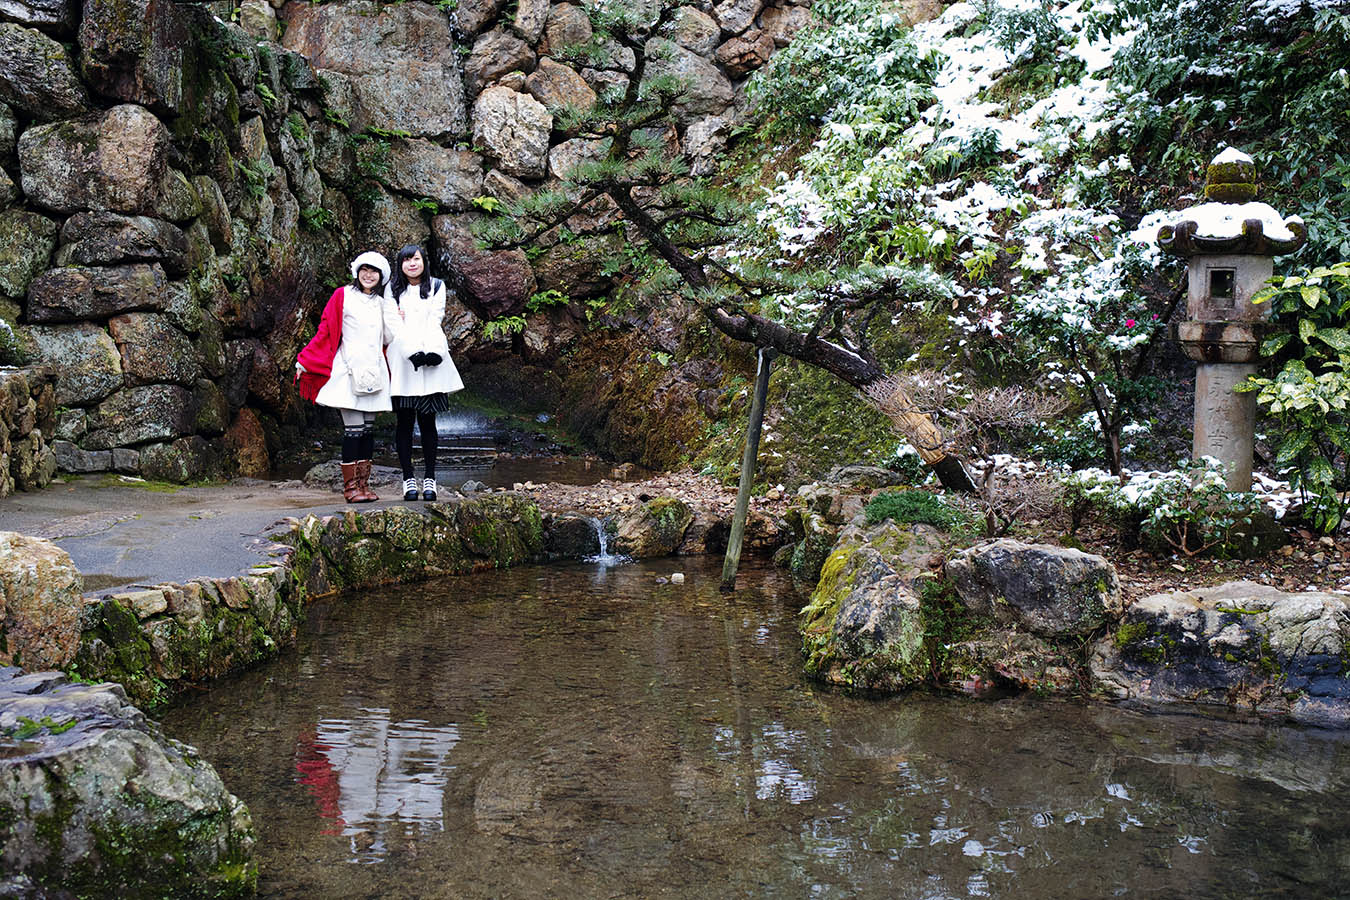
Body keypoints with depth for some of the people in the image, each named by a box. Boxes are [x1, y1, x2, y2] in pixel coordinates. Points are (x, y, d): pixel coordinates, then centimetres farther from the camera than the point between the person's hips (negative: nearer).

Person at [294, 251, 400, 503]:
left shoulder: (383, 303, 17)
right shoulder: (343, 296, 4)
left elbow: (391, 338, 9)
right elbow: (325, 331, 2)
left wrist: (389, 307, 2)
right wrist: (304, 362, -2)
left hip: (373, 373, 5)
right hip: (348, 371, -5)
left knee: (368, 428, 5)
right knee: (354, 429, -10)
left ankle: (363, 484, 9)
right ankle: (350, 486, -6)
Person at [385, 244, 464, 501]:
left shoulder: (436, 286, 14)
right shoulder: (393, 289, 13)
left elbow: (435, 319, 3)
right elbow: (393, 323, 1)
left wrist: (428, 351, -14)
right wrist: (413, 352, -14)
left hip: (430, 361, 0)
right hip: (401, 361, 0)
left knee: (427, 421, -1)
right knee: (404, 421, -1)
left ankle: (429, 479, 1)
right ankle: (408, 479, 1)